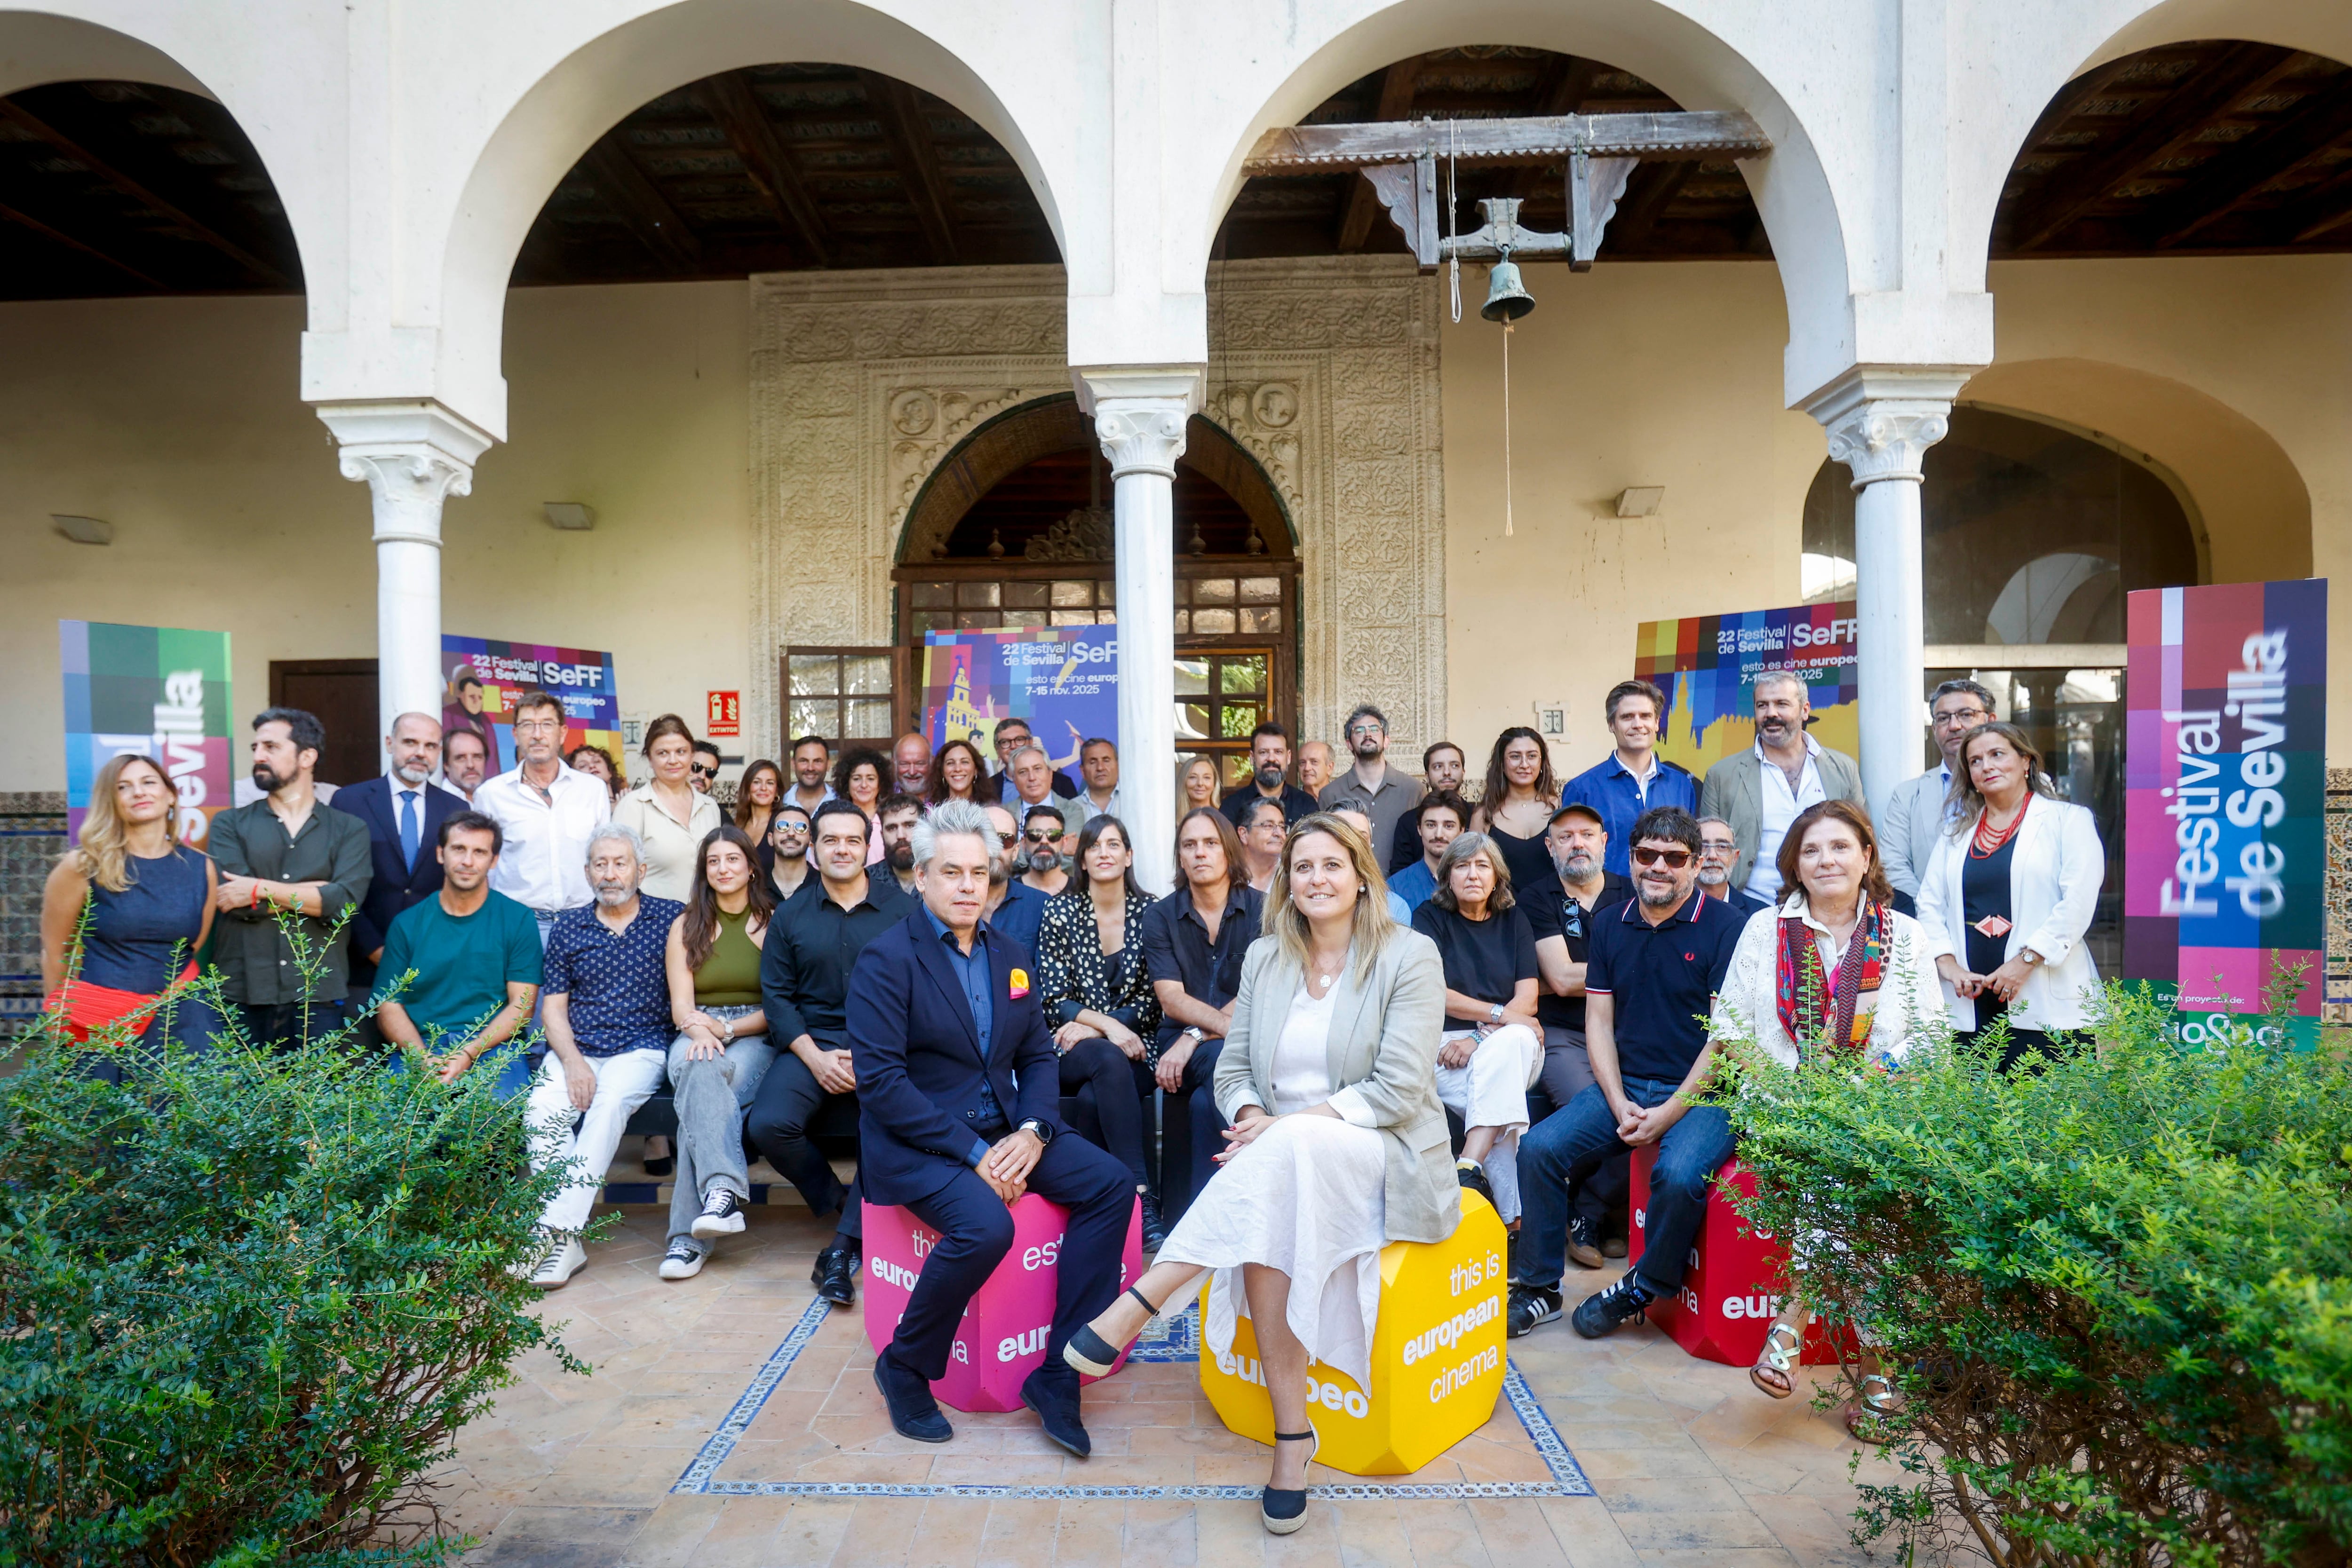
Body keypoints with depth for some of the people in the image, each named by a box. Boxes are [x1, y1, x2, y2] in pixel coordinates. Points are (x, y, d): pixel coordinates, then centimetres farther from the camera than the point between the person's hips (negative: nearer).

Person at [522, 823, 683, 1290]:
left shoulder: (672, 918, 5)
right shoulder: (568, 928, 13)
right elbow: (553, 1007, 10)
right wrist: (573, 1061, -6)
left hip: (641, 1049, -2)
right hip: (575, 1051, 3)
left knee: (609, 1105, -32)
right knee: (543, 1108, -26)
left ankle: (557, 1231, -31)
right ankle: (566, 1243, -24)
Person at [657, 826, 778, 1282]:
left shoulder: (773, 923, 8)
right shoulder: (686, 927, 16)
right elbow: (681, 1007, 6)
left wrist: (725, 1028, -12)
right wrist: (699, 1031, -16)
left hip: (754, 1038, -1)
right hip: (695, 1036, 2)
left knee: (699, 1098, -33)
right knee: (701, 1071, -36)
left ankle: (689, 1235, -35)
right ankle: (723, 1191, -48)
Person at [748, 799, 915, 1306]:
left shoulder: (902, 910, 3)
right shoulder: (791, 916, 11)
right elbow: (776, 996, 6)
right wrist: (816, 1057, -9)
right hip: (812, 1044, 3)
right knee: (768, 1124, -23)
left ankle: (846, 1242, -15)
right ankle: (839, 1202, 6)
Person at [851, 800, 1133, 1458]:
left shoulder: (1008, 957, 12)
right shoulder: (886, 959, -9)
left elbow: (1039, 1056, 11)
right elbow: (879, 1079, -17)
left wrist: (1031, 1132, -9)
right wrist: (972, 1153, -21)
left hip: (1002, 1130, 6)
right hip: (915, 1140, -6)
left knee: (1111, 1183, -13)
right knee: (986, 1227, -32)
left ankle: (1058, 1375, -4)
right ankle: (904, 1368, -3)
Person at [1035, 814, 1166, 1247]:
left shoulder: (1148, 912, 4)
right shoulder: (1061, 911, 2)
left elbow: (1151, 1000, 1)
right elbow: (1054, 1001, -2)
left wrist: (1090, 1027, -11)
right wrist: (1106, 1025, -18)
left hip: (1133, 1045, 1)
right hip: (1072, 1051, 0)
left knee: (1099, 1094, -32)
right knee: (1110, 1062, -34)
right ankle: (1143, 1199, -37)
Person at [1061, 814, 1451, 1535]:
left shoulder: (1410, 955, -5)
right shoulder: (1265, 958, 10)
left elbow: (1399, 1090, -13)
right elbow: (1232, 1071, 11)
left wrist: (1284, 1126, -19)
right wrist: (1254, 1121, -13)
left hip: (1383, 1157, -4)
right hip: (1283, 1163, 4)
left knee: (1292, 1149, -37)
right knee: (1262, 1230, -31)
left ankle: (1140, 1303, -33)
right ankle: (1292, 1436, -19)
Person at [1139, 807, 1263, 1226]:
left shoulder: (1261, 909, 4)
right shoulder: (1160, 916, 9)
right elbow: (1172, 999, -4)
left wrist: (1195, 1038, -16)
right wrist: (1228, 1024, -22)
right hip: (1181, 1040, 0)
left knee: (1205, 1100, -33)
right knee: (1222, 1060, -34)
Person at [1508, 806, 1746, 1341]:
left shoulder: (1725, 928, -6)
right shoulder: (1610, 925, 9)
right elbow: (1599, 1021, 8)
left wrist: (1669, 1113, -14)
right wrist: (1620, 1105, -6)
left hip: (1701, 1093, -4)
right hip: (1624, 1086, 5)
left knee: (1679, 1174, -31)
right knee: (1539, 1147, -15)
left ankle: (1642, 1291, -4)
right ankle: (1540, 1287, 1)